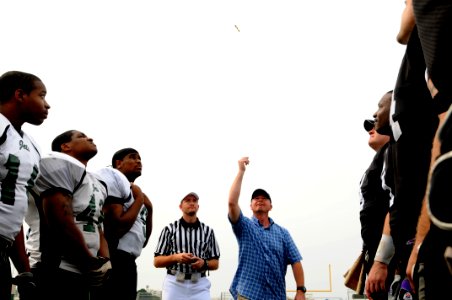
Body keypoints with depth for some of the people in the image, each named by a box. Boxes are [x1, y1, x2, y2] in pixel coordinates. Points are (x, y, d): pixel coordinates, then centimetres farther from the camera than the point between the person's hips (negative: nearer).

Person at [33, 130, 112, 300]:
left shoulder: (97, 184, 25)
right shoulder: (60, 165, -6)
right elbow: (61, 222, -17)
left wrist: (104, 261, 5)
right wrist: (91, 263, -10)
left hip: (83, 273, 10)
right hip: (58, 271, -10)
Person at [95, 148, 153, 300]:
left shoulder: (133, 191, 21)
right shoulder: (113, 178, -5)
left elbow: (143, 241, 22)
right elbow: (116, 228, -18)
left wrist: (149, 208, 11)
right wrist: (139, 199, -6)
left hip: (127, 262, 10)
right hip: (113, 259, -10)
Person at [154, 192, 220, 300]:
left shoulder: (208, 231, 11)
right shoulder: (169, 229, 7)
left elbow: (215, 263, 12)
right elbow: (157, 261, 5)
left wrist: (204, 263, -9)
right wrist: (175, 257, -13)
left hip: (200, 285, 1)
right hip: (174, 284, -1)